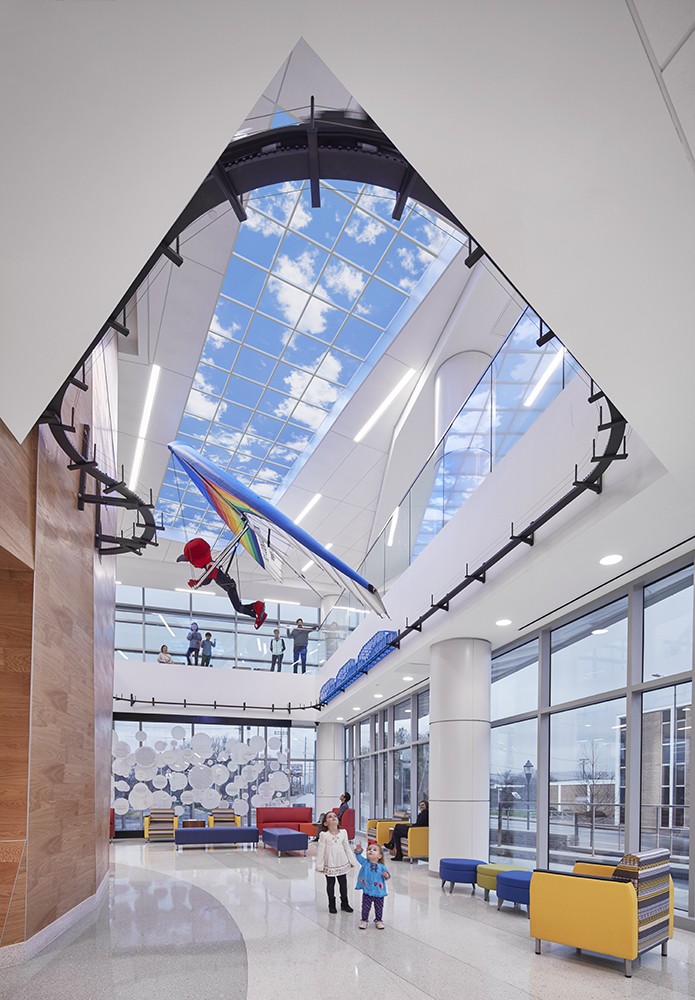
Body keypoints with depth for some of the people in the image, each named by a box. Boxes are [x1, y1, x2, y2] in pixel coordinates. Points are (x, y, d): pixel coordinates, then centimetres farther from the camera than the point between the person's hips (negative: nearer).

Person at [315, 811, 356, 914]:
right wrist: (319, 865, -10)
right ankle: (332, 905, 26)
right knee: (330, 884, 10)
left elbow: (347, 847, 6)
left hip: (342, 863, 3)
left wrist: (352, 861, 8)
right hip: (329, 864, -3)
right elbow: (321, 850, -11)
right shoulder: (324, 835, -14)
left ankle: (344, 903, 30)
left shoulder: (343, 833, -4)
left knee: (343, 884, 13)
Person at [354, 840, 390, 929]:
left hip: (379, 892, 0)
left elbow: (386, 874, -6)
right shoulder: (365, 863, -5)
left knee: (379, 908, 15)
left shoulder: (382, 867, -9)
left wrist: (386, 875, -29)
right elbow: (359, 857, -12)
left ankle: (378, 920, 35)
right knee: (365, 907, 10)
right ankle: (364, 920, 30)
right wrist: (358, 851, -30)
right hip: (367, 892, 0)